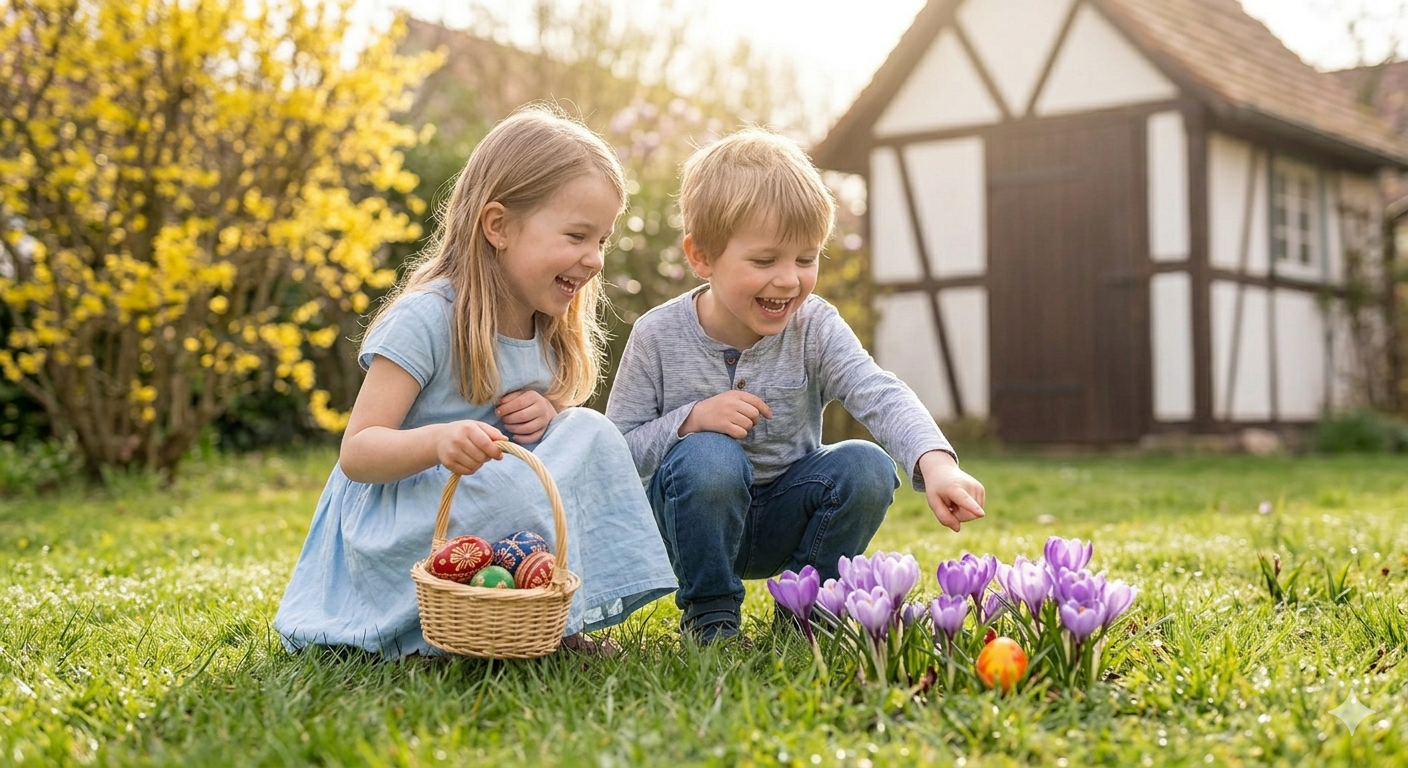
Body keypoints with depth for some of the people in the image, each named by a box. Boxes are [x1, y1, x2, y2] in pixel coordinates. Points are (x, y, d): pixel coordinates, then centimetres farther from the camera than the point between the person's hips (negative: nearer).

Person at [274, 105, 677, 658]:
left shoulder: (554, 330, 3)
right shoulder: (426, 319, -19)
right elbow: (356, 454, -20)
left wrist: (549, 414, -8)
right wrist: (438, 440, -41)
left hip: (491, 501, 7)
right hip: (394, 519, -7)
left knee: (591, 435, -12)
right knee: (500, 487, -35)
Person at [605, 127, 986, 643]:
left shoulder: (814, 329, -12)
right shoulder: (658, 337, -14)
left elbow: (881, 395, -27)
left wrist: (935, 463, -46)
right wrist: (690, 420, -28)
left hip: (783, 519, 3)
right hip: (695, 522, -2)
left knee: (866, 467, -23)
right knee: (706, 457, -34)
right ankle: (708, 613, -9)